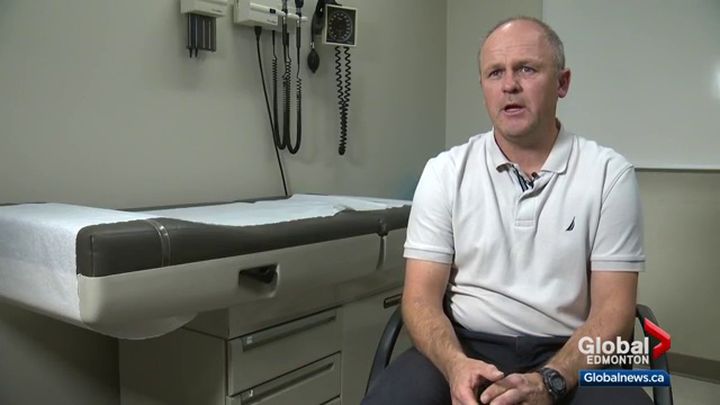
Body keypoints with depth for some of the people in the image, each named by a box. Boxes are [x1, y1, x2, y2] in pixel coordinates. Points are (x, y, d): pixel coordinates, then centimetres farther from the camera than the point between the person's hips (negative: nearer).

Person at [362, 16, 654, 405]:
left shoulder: (609, 173, 0)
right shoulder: (445, 171, 1)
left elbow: (613, 307, -4)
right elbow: (421, 296, -3)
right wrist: (455, 365, -23)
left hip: (568, 354, 0)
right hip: (465, 346, 1)